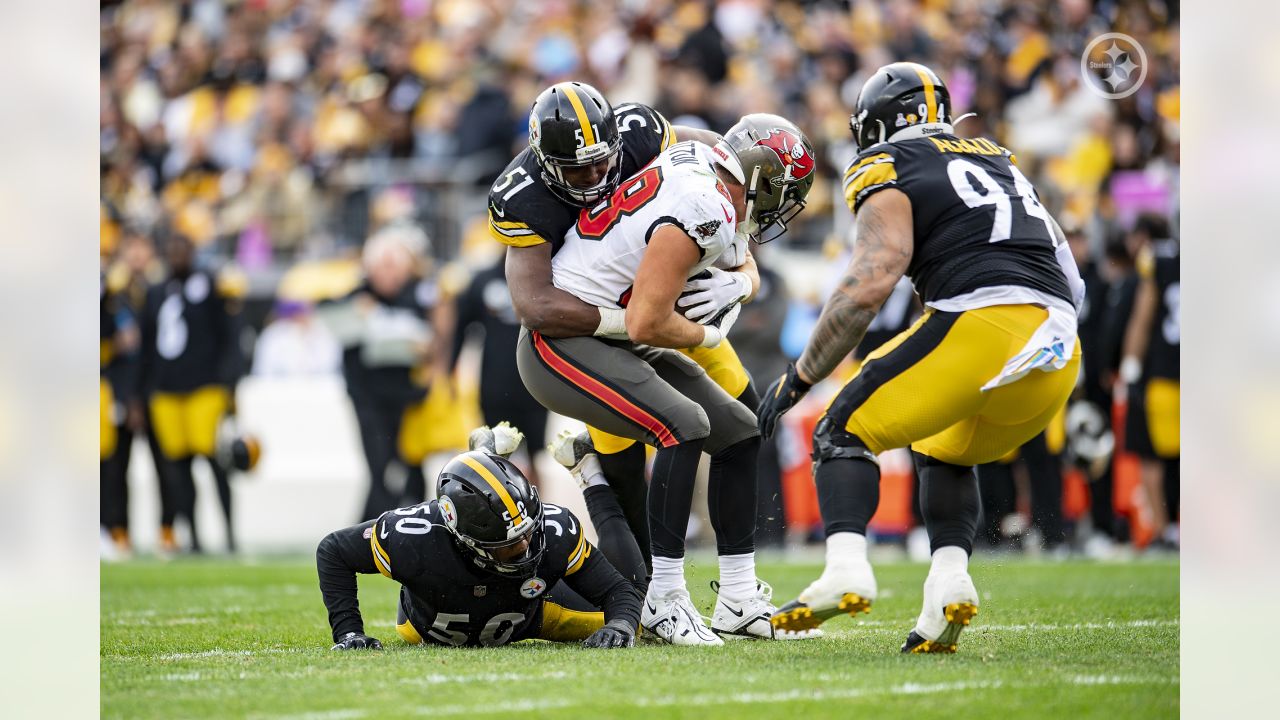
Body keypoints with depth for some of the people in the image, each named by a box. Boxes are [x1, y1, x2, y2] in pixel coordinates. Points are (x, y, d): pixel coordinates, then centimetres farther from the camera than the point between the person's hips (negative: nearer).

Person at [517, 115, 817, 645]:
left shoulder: (698, 161, 6)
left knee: (738, 433, 8)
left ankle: (739, 600, 14)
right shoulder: (703, 211, -25)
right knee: (684, 425, -28)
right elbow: (648, 324, -27)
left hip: (612, 340, 10)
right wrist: (706, 335, -7)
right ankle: (664, 599, -22)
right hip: (561, 343, -10)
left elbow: (742, 271, 23)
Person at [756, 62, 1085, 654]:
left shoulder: (887, 169, 9)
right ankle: (949, 579, 6)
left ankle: (846, 569, -15)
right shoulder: (999, 161, 30)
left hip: (983, 322, -6)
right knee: (945, 456, 29)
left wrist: (800, 377, 2)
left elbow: (870, 283, -5)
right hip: (1060, 350, 6)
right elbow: (1068, 281, 30)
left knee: (845, 432, 7)